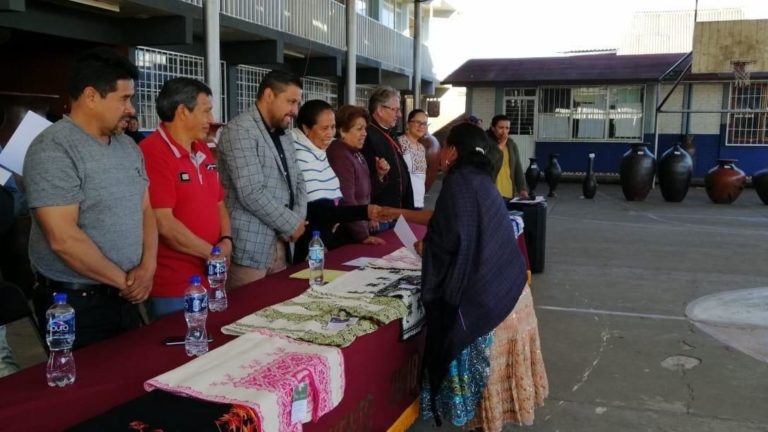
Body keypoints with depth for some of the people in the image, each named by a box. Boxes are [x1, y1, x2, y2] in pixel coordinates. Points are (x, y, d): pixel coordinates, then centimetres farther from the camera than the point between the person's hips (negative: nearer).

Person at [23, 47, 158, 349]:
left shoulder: (128, 146, 8)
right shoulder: (53, 150, -16)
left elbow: (145, 210, 11)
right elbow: (63, 239, -22)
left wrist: (147, 267, -6)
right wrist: (123, 280, -13)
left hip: (127, 296, 7)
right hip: (75, 304, -7)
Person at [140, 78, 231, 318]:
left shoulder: (203, 150, 11)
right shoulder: (153, 153, -16)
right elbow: (163, 223, -20)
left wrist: (226, 240, -1)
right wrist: (212, 252, -12)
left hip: (211, 277, 8)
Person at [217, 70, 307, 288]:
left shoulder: (283, 137, 16)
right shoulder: (240, 130, -13)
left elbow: (298, 182, 19)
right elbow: (252, 193, -22)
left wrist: (299, 219, -1)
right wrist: (292, 224, -12)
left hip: (280, 244, 9)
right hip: (251, 248, -8)